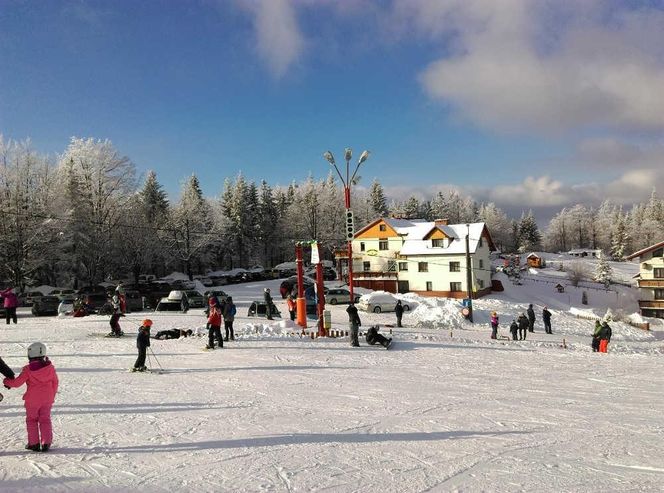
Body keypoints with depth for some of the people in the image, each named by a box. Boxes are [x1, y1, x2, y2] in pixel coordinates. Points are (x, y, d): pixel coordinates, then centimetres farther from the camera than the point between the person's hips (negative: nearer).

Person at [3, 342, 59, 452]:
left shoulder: (28, 369, -14)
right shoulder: (50, 367, -4)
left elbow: (17, 382, -7)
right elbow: (55, 382, 4)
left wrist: (6, 381, 13)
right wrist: (52, 395, 18)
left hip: (32, 400, -3)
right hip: (47, 399, 3)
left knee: (31, 420, 13)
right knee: (45, 420, 11)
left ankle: (34, 443, 14)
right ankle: (46, 443, 8)